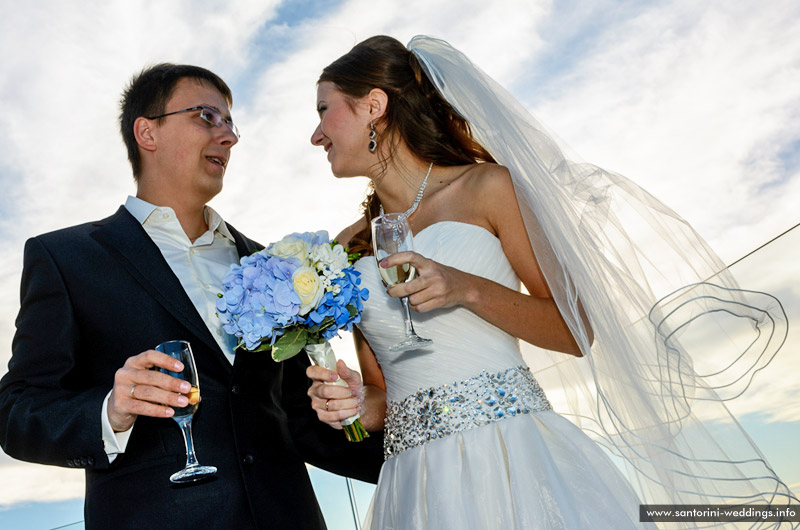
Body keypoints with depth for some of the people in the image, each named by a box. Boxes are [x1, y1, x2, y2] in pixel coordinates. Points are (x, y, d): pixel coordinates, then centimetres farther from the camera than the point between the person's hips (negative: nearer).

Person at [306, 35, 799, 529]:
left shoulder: (486, 187, -1)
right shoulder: (349, 248, 11)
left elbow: (577, 330, -1)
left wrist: (469, 290, -14)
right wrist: (357, 403, -8)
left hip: (515, 465, -3)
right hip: (414, 485, 4)